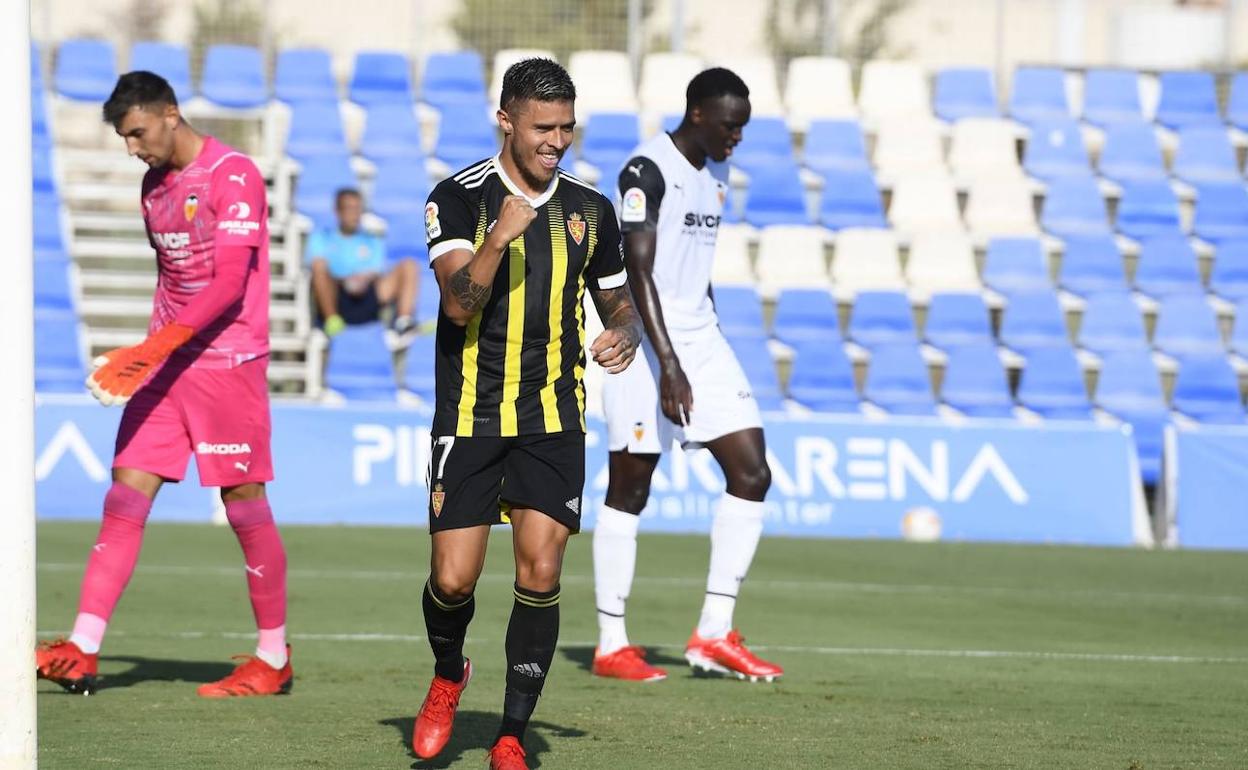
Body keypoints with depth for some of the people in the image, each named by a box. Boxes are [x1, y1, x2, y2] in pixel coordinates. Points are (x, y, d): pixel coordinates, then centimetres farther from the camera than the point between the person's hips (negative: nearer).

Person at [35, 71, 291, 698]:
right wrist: (147, 353, 13)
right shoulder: (155, 183, 13)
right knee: (125, 498, -1)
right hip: (165, 364, 7)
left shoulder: (233, 176, -12)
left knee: (244, 504, -1)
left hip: (228, 362, -7)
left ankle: (275, 660, 10)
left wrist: (157, 346, -24)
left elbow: (230, 282, -19)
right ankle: (81, 653, -5)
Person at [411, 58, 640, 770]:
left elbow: (618, 301, 19)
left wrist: (625, 333, -4)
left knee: (541, 573, -9)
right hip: (470, 413, -2)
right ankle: (449, 675, 28)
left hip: (554, 417, 2)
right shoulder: (459, 197, -5)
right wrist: (499, 238, -32)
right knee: (454, 580, -6)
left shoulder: (591, 209, 7)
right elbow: (459, 304, -16)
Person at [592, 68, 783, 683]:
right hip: (646, 342, -8)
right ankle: (611, 646, 5)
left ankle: (714, 634, 2)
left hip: (699, 337, 8)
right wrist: (669, 367, -25)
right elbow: (639, 272, -19)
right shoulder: (647, 171, -13)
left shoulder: (715, 174, 13)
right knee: (629, 490, -2)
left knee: (752, 475, -1)